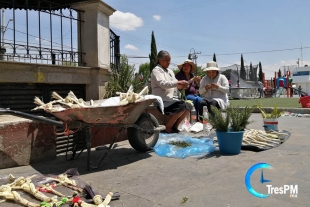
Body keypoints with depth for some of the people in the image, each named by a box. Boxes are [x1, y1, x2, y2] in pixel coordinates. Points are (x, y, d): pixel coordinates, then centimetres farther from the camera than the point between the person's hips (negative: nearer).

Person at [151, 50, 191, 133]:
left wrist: (182, 85, -6)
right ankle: (167, 128, -11)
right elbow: (163, 84, -21)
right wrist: (178, 82, -28)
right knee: (182, 106, -24)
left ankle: (175, 126, 7)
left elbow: (175, 85, 17)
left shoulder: (170, 71, 21)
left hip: (170, 99, 9)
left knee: (188, 106, -3)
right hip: (161, 101, -9)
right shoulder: (156, 70, -6)